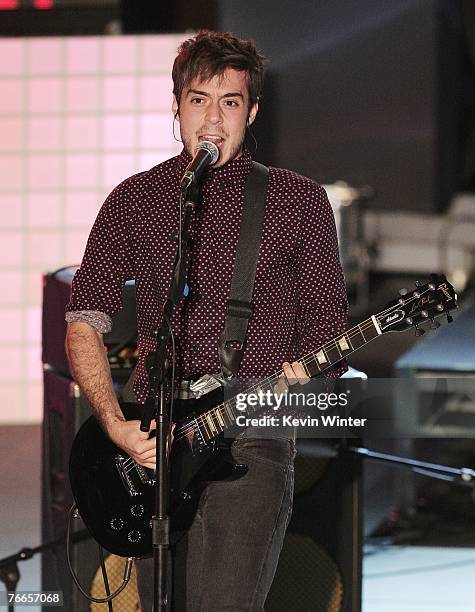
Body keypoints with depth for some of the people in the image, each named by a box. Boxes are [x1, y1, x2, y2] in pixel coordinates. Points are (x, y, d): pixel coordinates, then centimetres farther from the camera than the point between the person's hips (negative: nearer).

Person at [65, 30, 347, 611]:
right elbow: (83, 323, 8)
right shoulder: (134, 201, 9)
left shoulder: (299, 202, 5)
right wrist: (117, 426, -5)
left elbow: (327, 324, 8)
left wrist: (303, 378, -15)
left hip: (251, 448, -3)